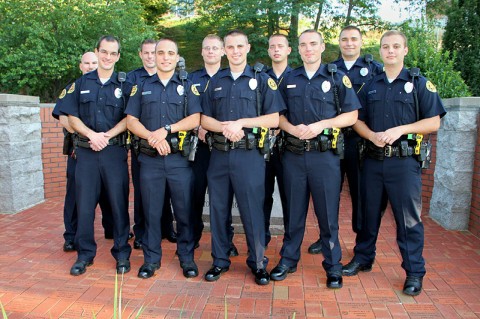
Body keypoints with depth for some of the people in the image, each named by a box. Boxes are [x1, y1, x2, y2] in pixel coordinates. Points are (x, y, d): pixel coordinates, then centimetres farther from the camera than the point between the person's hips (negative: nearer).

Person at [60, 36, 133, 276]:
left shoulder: (124, 86, 7)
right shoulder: (81, 83, 11)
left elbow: (129, 118, -1)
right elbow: (72, 118, 6)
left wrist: (107, 135, -14)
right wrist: (92, 134, -11)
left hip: (115, 151, -1)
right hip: (86, 151, 2)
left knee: (119, 203, 2)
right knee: (84, 204, 5)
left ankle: (122, 253, 14)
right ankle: (85, 254, 19)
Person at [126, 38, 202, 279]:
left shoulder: (187, 87, 10)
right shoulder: (142, 87, 13)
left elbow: (195, 119, -2)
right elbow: (131, 120, 5)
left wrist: (167, 129, -14)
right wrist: (152, 137, -12)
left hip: (180, 158, -1)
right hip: (149, 158, 1)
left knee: (184, 210, 3)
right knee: (151, 211, 7)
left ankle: (187, 258, 18)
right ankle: (151, 259, 21)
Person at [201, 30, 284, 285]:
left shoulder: (262, 80, 3)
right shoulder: (215, 81, 13)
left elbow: (273, 119, -3)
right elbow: (205, 119, 9)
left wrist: (241, 122, -14)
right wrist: (224, 127, -12)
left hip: (249, 155, -3)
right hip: (219, 154, 4)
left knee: (252, 209, 2)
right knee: (218, 208, 10)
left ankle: (258, 262, 18)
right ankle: (220, 260, 25)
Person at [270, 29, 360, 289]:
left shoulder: (337, 78, 4)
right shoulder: (289, 80, 12)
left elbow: (351, 115, 0)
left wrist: (321, 125, -14)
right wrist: (292, 128, -10)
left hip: (325, 154, -2)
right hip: (294, 154, 3)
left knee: (328, 212, 4)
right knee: (294, 211, 11)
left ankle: (333, 265, 18)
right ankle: (288, 259, 25)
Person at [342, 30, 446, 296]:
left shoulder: (420, 84, 2)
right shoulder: (370, 86, 12)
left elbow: (433, 122, -3)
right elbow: (357, 121, 10)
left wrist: (400, 129, -16)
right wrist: (372, 135, -11)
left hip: (404, 161, -3)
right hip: (373, 159, 4)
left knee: (408, 217, 2)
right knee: (369, 212, 13)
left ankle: (414, 272, 16)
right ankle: (363, 259, 29)